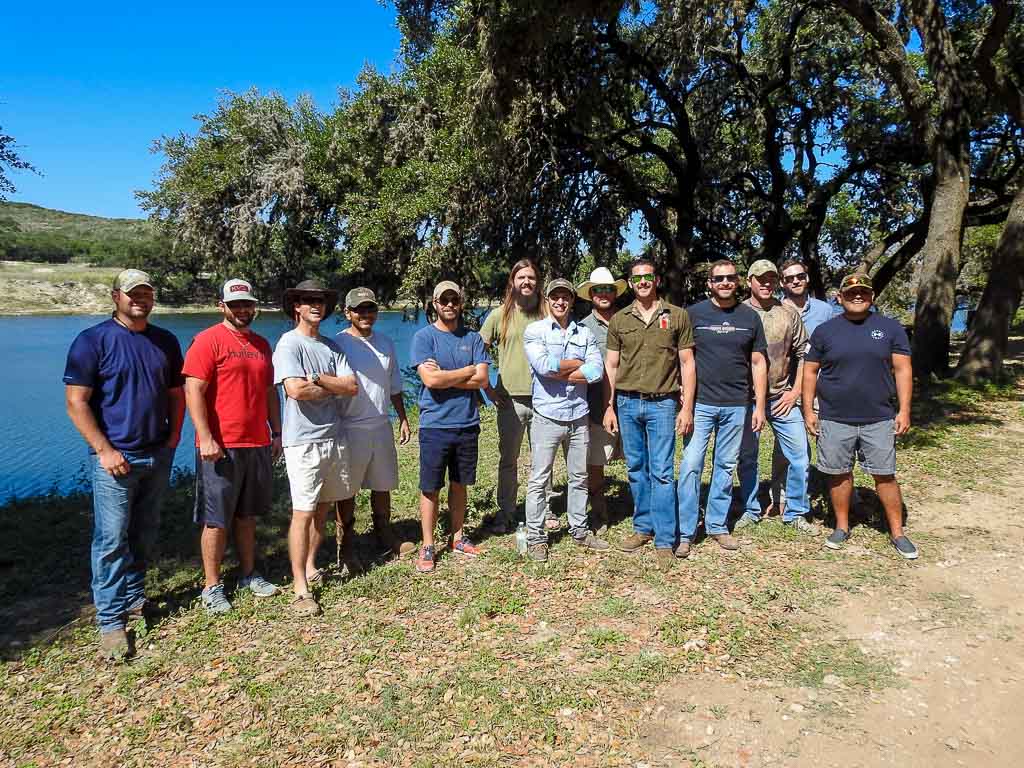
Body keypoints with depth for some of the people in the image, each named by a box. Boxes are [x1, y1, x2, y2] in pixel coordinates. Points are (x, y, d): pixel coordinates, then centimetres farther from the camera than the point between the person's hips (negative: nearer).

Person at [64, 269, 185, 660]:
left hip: (158, 456, 5)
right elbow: (76, 403, -9)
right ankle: (110, 621, 8)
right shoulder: (92, 341, -6)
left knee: (144, 535, 15)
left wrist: (173, 438, 4)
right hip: (116, 457, -5)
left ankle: (135, 599, 31)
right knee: (112, 540, -2)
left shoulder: (166, 341, 9)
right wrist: (104, 450, -14)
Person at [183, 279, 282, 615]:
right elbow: (193, 391, -13)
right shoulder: (207, 340, -6)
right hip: (221, 447, -6)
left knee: (247, 515, 15)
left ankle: (248, 574, 26)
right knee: (216, 521, 2)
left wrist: (276, 432, 15)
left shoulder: (261, 344, 14)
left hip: (258, 445, 6)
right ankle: (212, 586, 13)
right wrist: (205, 437, -19)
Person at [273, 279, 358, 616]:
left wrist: (319, 379, -13)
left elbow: (352, 387, 2)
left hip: (335, 437, 7)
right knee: (303, 512, -6)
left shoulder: (331, 346, 12)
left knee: (323, 507, 13)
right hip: (304, 441, -6)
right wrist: (335, 387, -6)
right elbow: (295, 390, -21)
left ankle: (310, 566, 29)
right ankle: (301, 588, 1)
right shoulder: (289, 343, -6)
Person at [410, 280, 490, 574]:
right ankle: (427, 547, 17)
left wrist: (445, 377, -13)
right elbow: (431, 380, -18)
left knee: (459, 485, 15)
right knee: (430, 488, 4)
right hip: (435, 425, -3)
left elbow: (482, 380, -6)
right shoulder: (424, 337, -4)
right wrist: (468, 370, -7)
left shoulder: (473, 338, 6)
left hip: (467, 424, 3)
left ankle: (458, 537, 30)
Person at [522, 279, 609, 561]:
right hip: (547, 416, -3)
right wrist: (578, 363, -5)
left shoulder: (585, 334, 9)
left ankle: (579, 530, 26)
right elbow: (543, 365, -16)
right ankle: (535, 537, 12)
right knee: (538, 479, 1)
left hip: (579, 415, 4)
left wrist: (559, 373, -11)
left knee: (579, 477, 13)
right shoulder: (534, 330, 1)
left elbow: (597, 371, -6)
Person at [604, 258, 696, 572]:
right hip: (627, 403, 3)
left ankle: (664, 540, 3)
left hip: (662, 404, -3)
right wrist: (609, 407, 5)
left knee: (661, 473, -3)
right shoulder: (619, 319, 8)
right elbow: (611, 365, 10)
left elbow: (687, 363, 2)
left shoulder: (677, 316, 3)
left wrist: (687, 407, -3)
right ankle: (643, 527, 24)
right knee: (636, 470, 10)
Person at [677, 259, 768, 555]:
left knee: (726, 467, 10)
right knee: (690, 466, -6)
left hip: (737, 406, 3)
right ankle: (685, 533, 3)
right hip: (701, 404, -2)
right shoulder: (694, 314, 1)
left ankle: (717, 525, 23)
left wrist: (759, 405, 4)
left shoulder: (750, 316, 8)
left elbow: (758, 362, 10)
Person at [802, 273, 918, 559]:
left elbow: (902, 370, 3)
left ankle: (897, 533, 17)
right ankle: (842, 527, 24)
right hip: (835, 420, 0)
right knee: (839, 474, 9)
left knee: (885, 476, 4)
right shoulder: (824, 331, 3)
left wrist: (904, 411, -4)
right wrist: (808, 410, 0)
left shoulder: (890, 328, 4)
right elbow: (810, 372, 5)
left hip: (879, 419, 0)